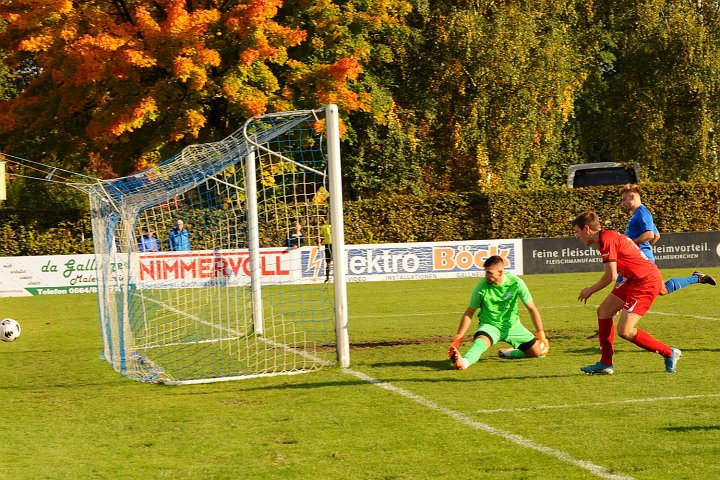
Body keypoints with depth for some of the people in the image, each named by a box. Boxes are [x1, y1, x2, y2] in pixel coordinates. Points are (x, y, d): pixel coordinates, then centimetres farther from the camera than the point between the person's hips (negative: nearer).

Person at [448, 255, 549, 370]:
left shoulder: (516, 283, -16)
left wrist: (541, 335, -12)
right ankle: (464, 362, -65)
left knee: (537, 352, -3)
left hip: (512, 325, 3)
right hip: (489, 325, -3)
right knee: (481, 341, -37)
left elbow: (532, 309, -9)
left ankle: (508, 353, 20)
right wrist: (458, 337, -10)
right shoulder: (481, 287, -17)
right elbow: (469, 313, -7)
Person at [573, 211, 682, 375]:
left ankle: (669, 353, 2)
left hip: (646, 282, -11)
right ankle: (606, 364, 17)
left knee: (625, 331, -12)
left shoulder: (606, 240, -17)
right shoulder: (610, 236, 15)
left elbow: (611, 276, -21)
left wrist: (590, 290, -5)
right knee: (603, 312, 12)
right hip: (633, 280, 11)